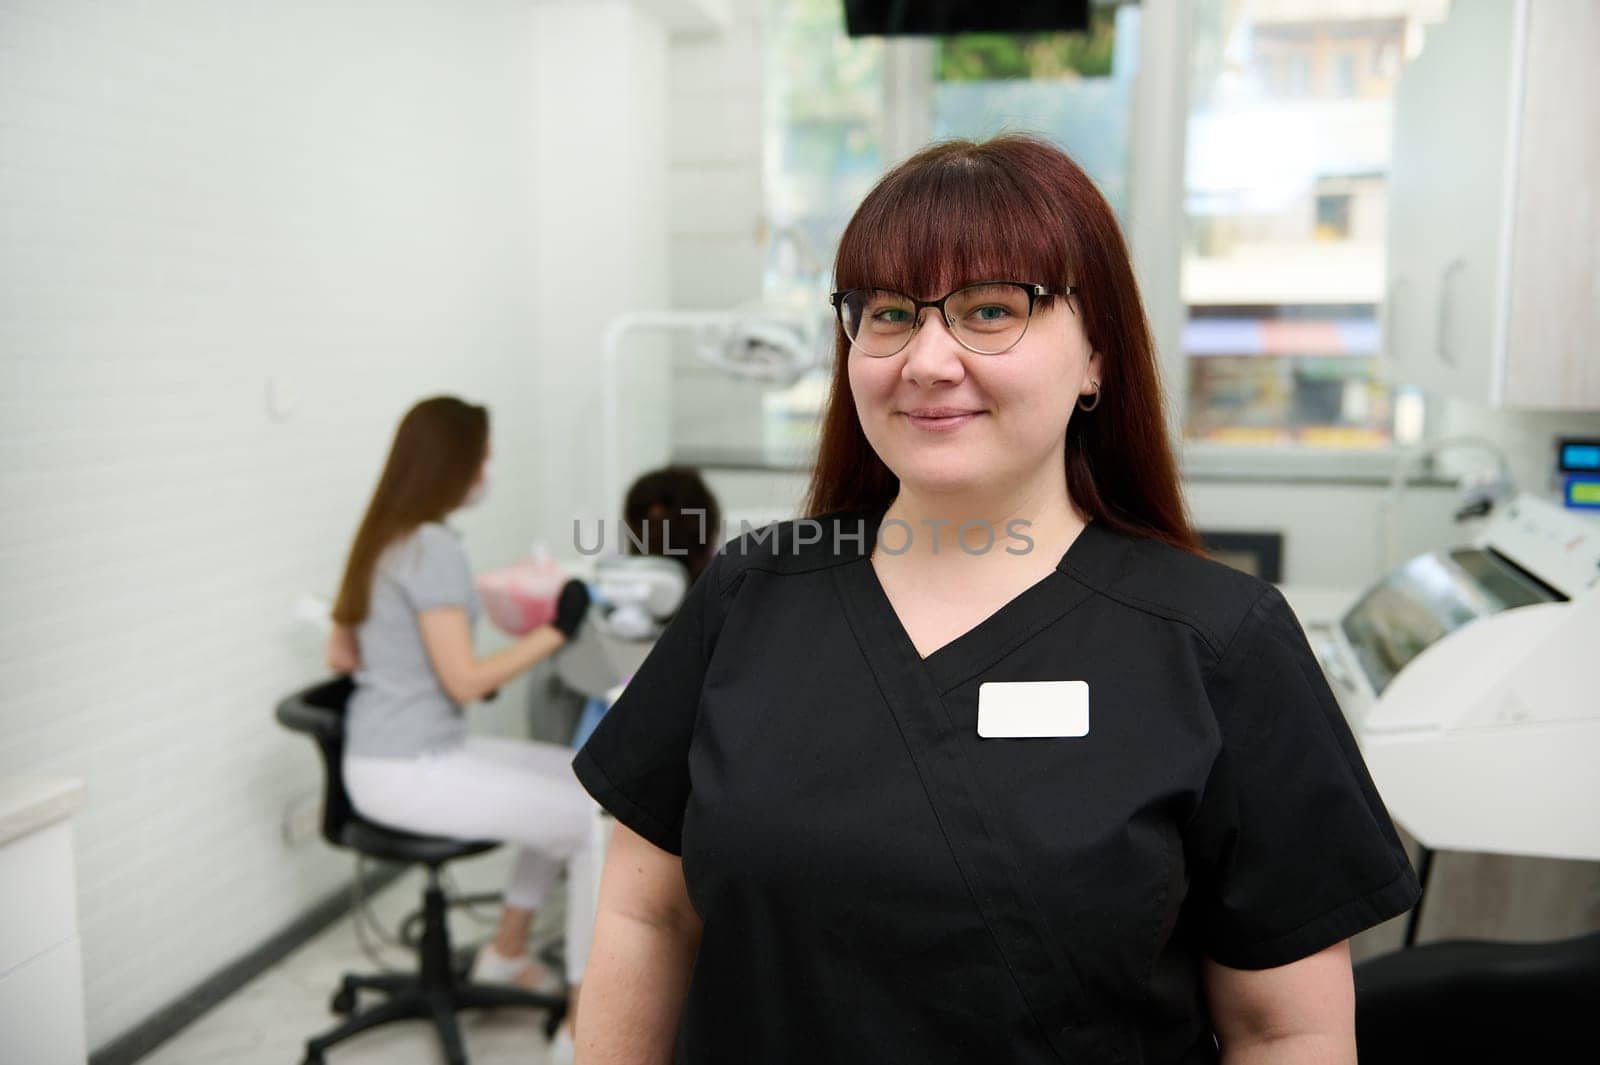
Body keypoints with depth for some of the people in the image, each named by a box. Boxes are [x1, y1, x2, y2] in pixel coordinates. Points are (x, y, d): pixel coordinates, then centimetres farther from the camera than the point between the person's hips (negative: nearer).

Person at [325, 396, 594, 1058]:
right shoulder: (433, 548, -19)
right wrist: (555, 631, -14)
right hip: (409, 773, -10)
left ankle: (506, 950, 25)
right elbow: (465, 681, -21)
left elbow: (340, 654, 16)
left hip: (383, 754, 10)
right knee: (604, 824, -11)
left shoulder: (382, 538, 10)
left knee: (579, 777, 17)